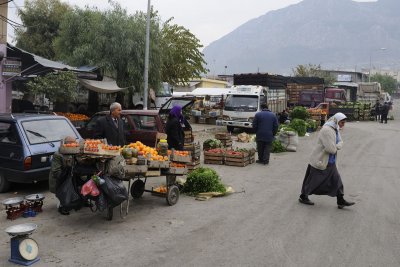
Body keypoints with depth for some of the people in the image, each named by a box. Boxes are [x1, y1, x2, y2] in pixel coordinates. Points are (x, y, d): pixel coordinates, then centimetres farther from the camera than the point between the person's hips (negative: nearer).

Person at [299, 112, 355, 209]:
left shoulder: (335, 129, 6)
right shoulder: (326, 130, -26)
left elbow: (340, 142, 11)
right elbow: (331, 149, -30)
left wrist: (336, 146, -10)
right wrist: (336, 147, -9)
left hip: (330, 162, 9)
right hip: (320, 161, -9)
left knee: (336, 180, 9)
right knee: (312, 180, 6)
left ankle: (341, 201, 17)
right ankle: (303, 197, 23)